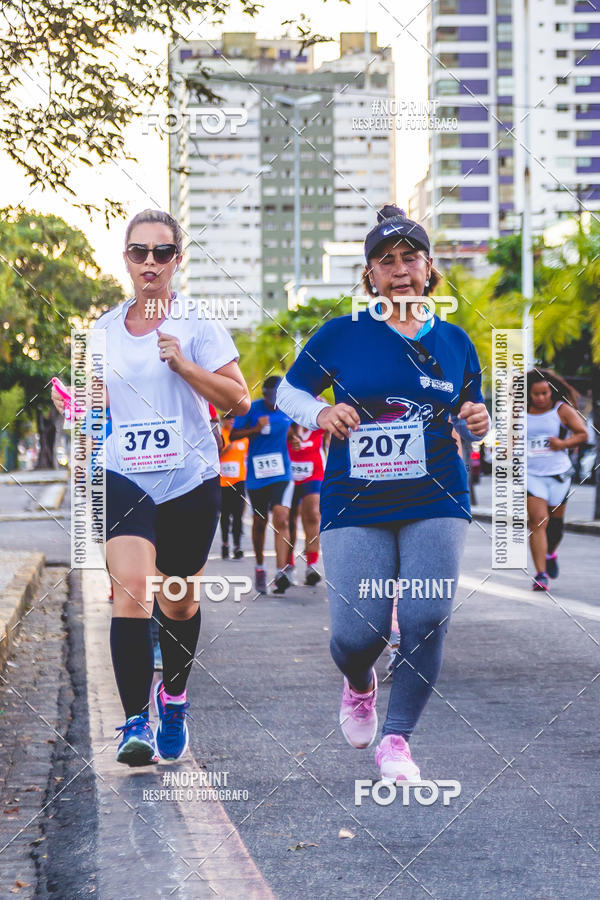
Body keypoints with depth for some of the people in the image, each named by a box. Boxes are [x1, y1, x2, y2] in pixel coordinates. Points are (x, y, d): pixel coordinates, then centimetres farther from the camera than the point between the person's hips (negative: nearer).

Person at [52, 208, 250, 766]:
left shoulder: (196, 324, -1)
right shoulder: (103, 331, 9)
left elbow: (239, 400, -7)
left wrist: (183, 363, -17)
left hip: (190, 480, -1)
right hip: (124, 479, 1)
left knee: (179, 603, 11)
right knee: (131, 590, -18)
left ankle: (173, 699, 36)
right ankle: (135, 722, -18)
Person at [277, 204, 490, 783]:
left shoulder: (454, 342, 9)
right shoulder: (341, 335, 1)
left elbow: (466, 419, 21)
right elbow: (289, 390, 11)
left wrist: (475, 423, -2)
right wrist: (319, 414, -10)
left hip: (435, 501, 2)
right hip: (356, 504, -2)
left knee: (427, 619, -12)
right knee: (357, 633, -7)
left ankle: (396, 739, 6)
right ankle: (358, 685, 32)